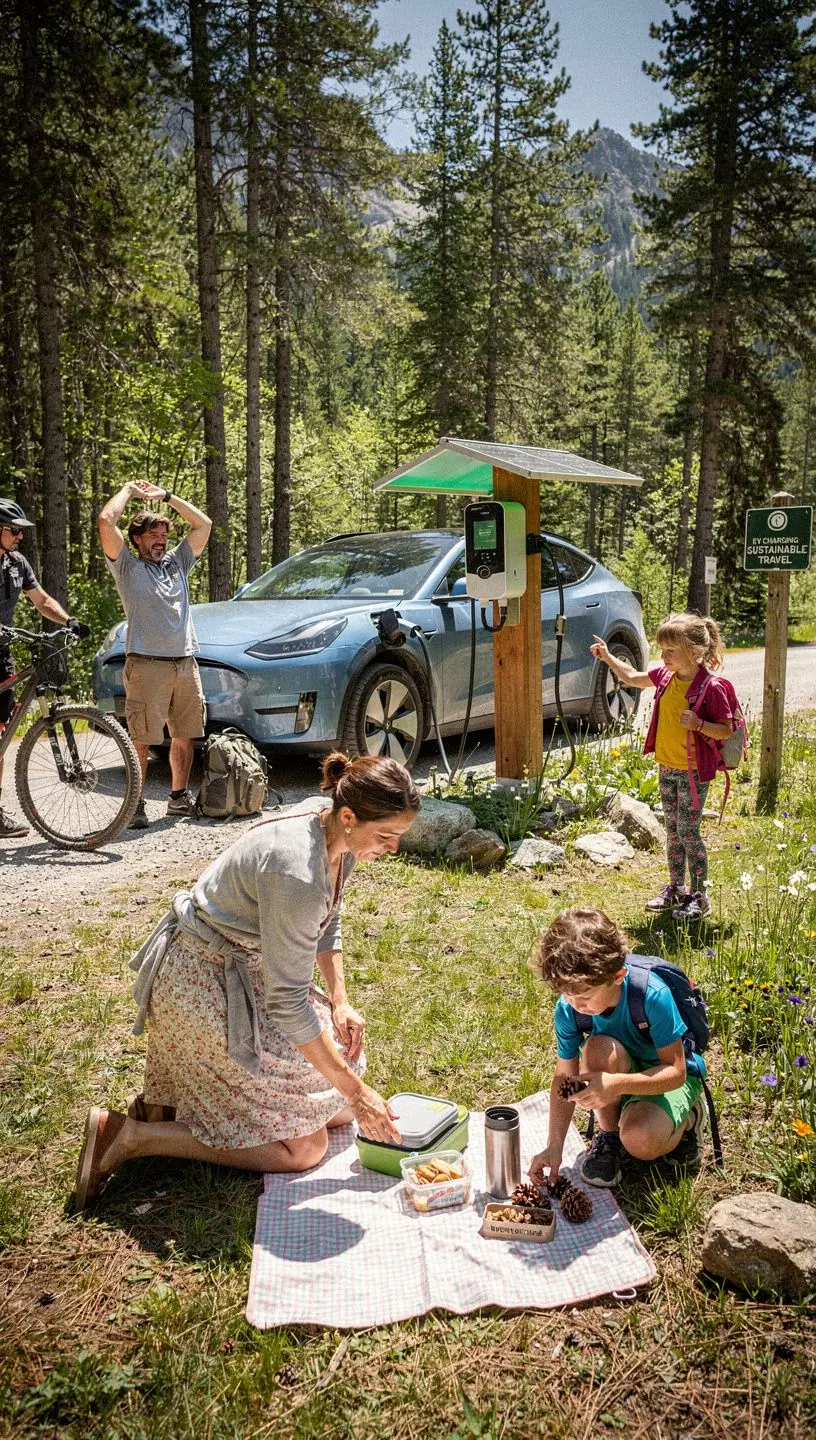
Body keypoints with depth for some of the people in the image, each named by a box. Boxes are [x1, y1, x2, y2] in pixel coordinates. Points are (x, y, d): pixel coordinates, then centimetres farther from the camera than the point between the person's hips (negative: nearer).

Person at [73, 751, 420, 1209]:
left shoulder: (339, 836, -7)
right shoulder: (296, 874, -34)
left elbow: (327, 925, 11)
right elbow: (288, 1004, -28)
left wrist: (340, 1002, 0)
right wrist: (354, 1091, -21)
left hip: (245, 971, 9)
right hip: (201, 980, -9)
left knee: (337, 1109, 12)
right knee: (304, 1148, -6)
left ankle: (175, 1102, 18)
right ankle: (126, 1136, -1)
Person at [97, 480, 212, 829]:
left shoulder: (176, 563, 20)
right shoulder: (128, 567, 6)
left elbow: (203, 524, 21)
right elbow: (106, 522, -7)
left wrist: (166, 496, 19)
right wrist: (128, 490, 8)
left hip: (186, 664, 5)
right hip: (147, 665, -5)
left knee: (185, 736, 10)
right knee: (142, 741, -7)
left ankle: (179, 797, 23)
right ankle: (136, 806, -2)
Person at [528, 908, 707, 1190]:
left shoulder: (653, 995, -33)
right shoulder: (568, 1008, -21)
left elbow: (676, 1072, -28)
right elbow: (565, 1076, -12)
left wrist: (617, 1084, -44)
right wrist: (554, 1146, -20)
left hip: (667, 1078, -3)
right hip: (620, 1072, 3)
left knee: (640, 1141, -34)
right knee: (598, 1048, -34)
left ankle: (686, 1119, 3)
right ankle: (608, 1134, -7)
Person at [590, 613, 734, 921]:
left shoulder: (710, 687, -19)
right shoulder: (665, 676, 0)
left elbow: (726, 731, -14)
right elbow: (633, 677, 18)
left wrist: (698, 724, -29)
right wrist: (607, 657, 11)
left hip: (694, 771, -7)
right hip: (667, 767, 7)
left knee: (688, 831, -3)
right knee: (672, 830, 15)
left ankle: (699, 895, 10)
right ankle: (676, 888, 27)